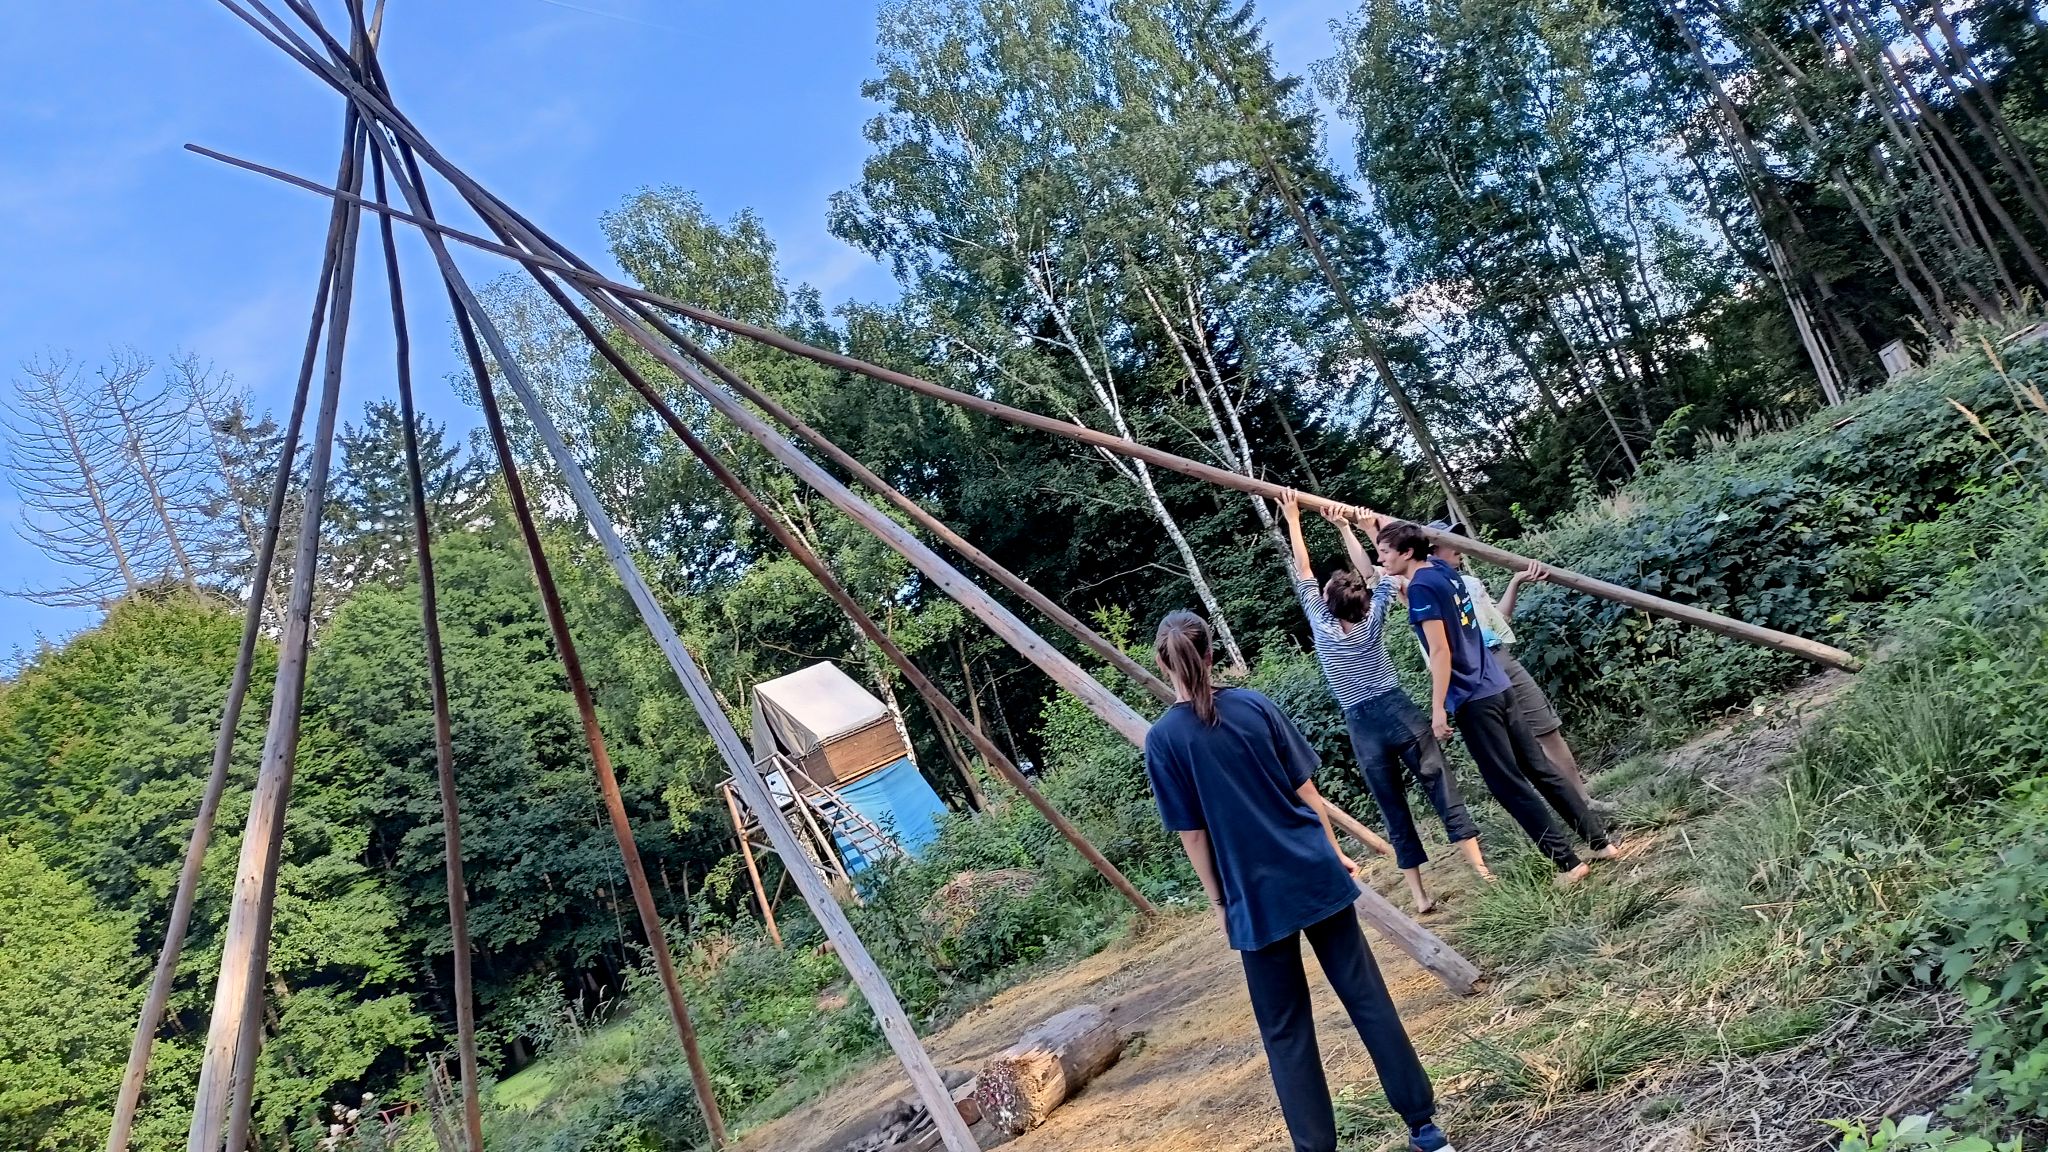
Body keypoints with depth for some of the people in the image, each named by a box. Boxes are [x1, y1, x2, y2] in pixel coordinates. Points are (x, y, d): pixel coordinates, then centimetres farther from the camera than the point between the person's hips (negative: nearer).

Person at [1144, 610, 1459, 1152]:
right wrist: (1333, 850, 15)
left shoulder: (1162, 740, -9)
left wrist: (1218, 901, 5)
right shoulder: (1255, 705, -2)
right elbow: (1305, 790, 2)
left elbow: (1193, 833, -6)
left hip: (1255, 898, -2)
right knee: (1366, 995, 11)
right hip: (1315, 873, 3)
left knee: (1285, 1030, 10)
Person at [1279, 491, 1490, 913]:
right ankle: (1483, 871, 1)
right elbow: (1373, 574, 11)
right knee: (1444, 792, 2)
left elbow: (1303, 576, 4)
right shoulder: (1372, 621, -2)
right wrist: (1345, 528, 13)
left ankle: (1420, 896, 8)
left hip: (1363, 731, 0)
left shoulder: (1322, 628, -4)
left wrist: (1293, 521, 8)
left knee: (1395, 814, 6)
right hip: (1400, 715, 0)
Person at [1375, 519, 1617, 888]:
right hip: (1497, 687, 9)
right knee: (1540, 768, 14)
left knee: (1509, 786, -1)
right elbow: (1400, 532, 30)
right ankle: (1600, 841, 20)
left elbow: (1440, 652, -19)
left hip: (1473, 700, -9)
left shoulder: (1421, 588, -15)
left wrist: (1438, 708, -17)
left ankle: (1567, 862, 3)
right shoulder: (1441, 568, 9)